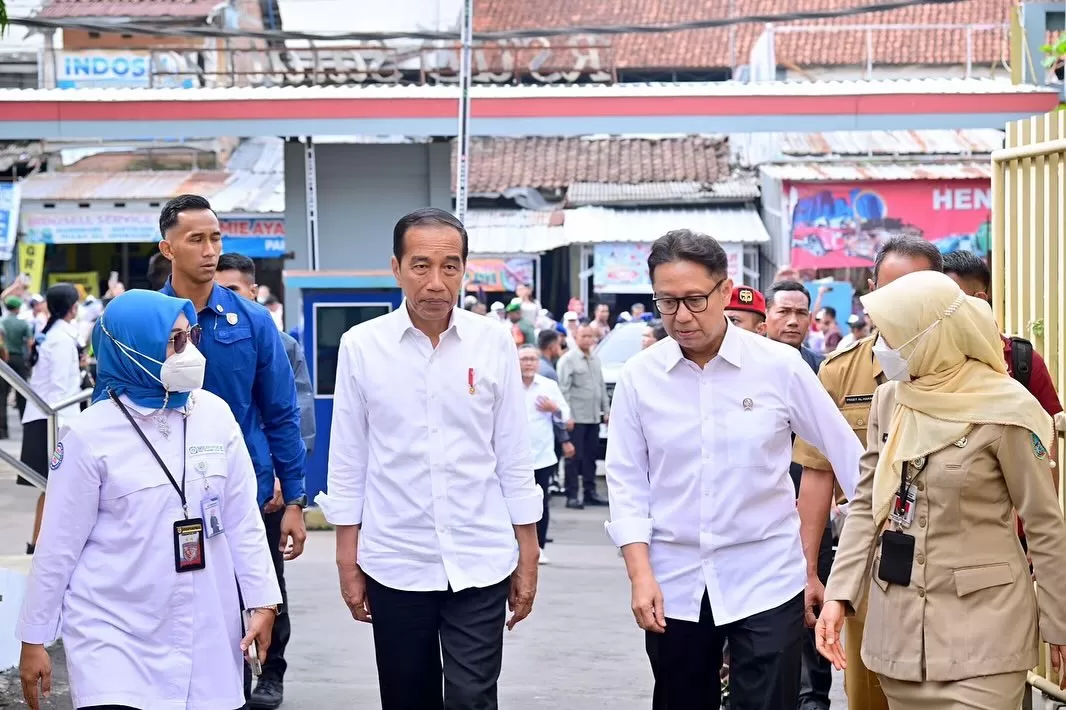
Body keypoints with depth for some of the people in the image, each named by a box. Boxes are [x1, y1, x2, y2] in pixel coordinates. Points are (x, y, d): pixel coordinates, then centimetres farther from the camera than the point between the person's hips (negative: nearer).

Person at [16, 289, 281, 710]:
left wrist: (262, 600, 7)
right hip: (114, 634, -3)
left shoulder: (215, 415, 2)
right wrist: (34, 639, 1)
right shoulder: (91, 434, -8)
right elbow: (59, 544, -3)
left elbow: (242, 519, 9)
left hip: (206, 634, 4)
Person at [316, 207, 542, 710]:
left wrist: (527, 559, 4)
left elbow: (513, 457, 3)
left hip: (480, 562, 0)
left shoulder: (494, 343, -2)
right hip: (395, 563, 1)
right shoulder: (361, 346, -3)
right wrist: (348, 562, 3)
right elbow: (348, 461, 2)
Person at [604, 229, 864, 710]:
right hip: (675, 585, 2)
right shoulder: (639, 376, -2)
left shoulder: (780, 366, -6)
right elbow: (627, 483, 2)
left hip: (766, 580, -2)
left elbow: (846, 453, 3)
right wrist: (640, 575, -6)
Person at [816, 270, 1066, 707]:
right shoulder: (889, 398, 4)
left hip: (980, 620, -5)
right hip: (898, 619, 6)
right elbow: (867, 503, 9)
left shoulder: (1004, 409, -13)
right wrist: (840, 593, -2)